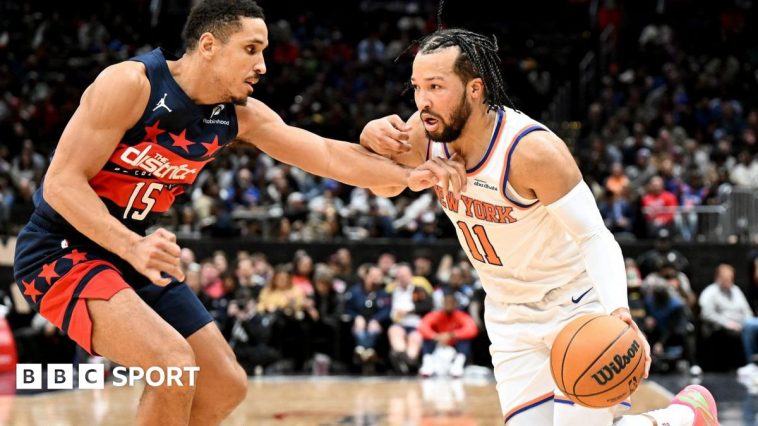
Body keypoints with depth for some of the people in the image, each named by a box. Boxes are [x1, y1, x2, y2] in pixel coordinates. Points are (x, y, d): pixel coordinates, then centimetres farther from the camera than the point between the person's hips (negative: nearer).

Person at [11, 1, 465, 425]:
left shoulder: (240, 115, -2)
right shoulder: (131, 84, -23)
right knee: (174, 364, -27)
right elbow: (62, 183, -24)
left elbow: (330, 154, -1)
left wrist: (407, 175, -16)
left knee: (226, 386, 8)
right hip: (62, 249, -8)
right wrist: (133, 246, -38)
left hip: (136, 253, 8)